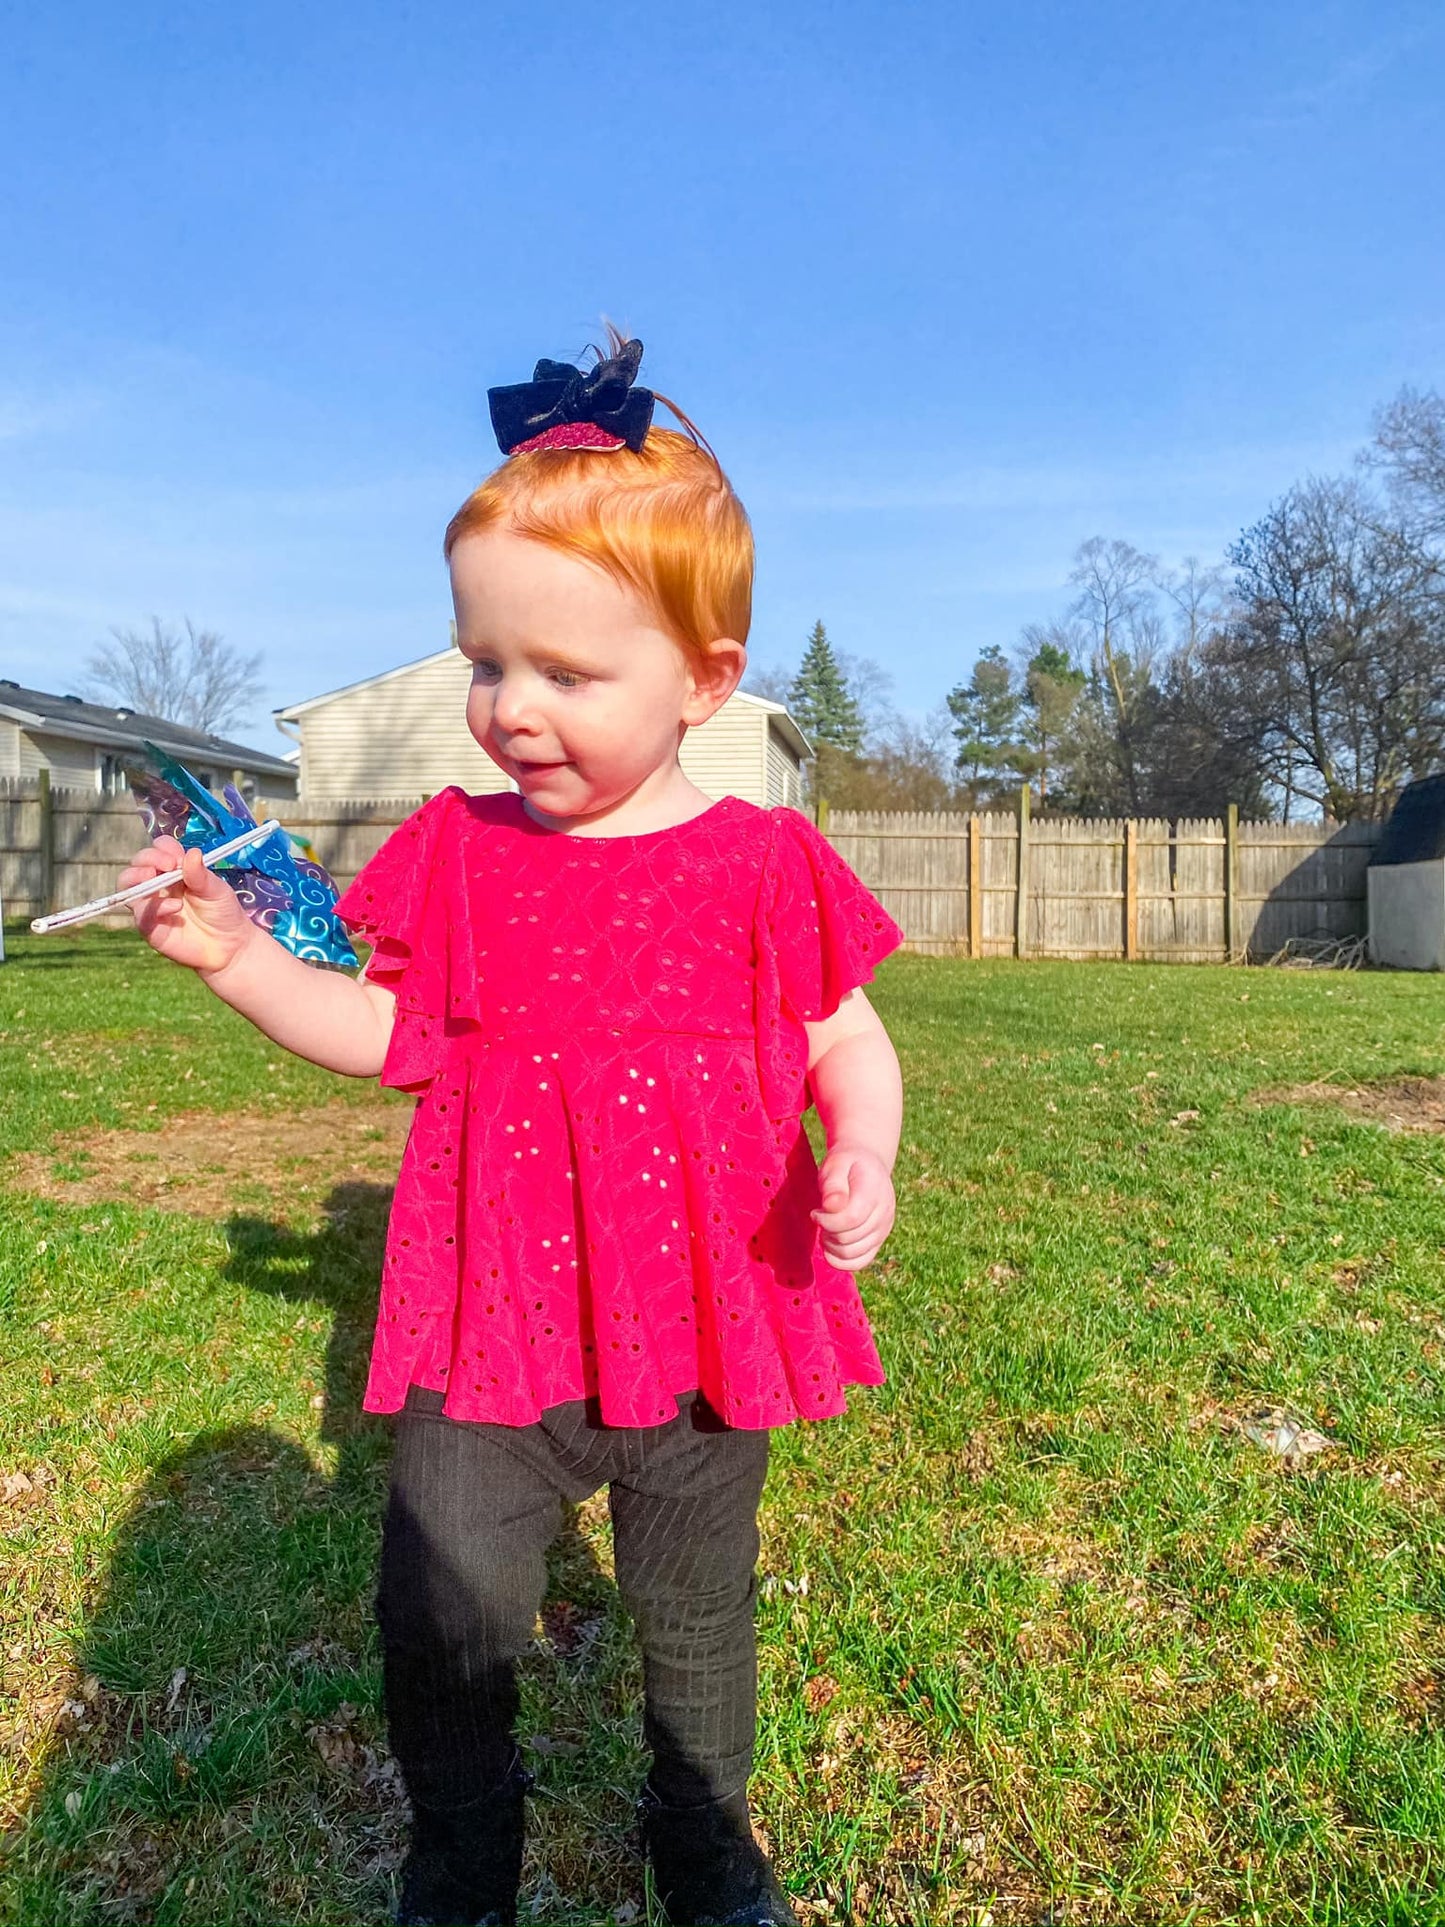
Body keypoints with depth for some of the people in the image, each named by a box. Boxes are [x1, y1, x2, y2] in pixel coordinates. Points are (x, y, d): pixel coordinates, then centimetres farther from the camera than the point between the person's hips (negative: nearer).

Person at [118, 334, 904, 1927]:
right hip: (495, 1311, 1)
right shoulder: (458, 851, -2)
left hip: (698, 1313, -1)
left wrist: (862, 1158, -18)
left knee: (696, 1618, 20)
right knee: (437, 1616, 7)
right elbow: (394, 1037, 4)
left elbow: (847, 1039, 1)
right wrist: (244, 960, -8)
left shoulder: (763, 863, -7)